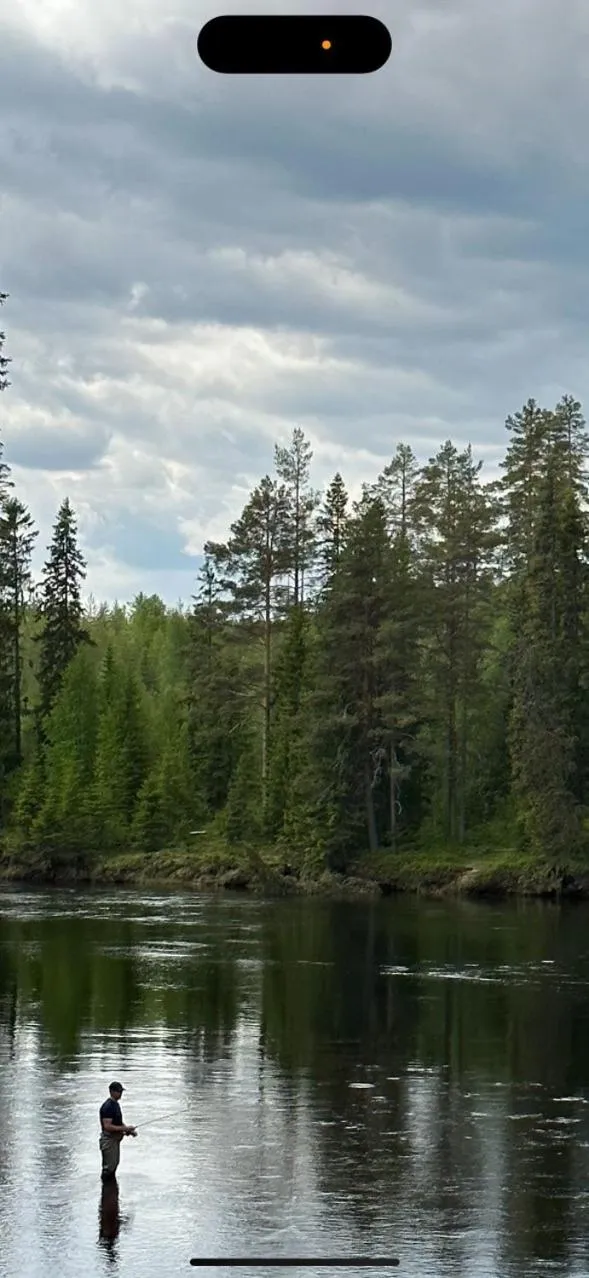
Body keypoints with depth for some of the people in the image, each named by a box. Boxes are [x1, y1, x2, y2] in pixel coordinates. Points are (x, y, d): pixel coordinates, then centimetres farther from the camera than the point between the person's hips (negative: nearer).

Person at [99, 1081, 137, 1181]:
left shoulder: (116, 1104, 11)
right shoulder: (108, 1107, -21)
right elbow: (107, 1126, -26)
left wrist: (128, 1130, 6)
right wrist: (124, 1129, -24)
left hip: (115, 1139, 10)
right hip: (109, 1140, -10)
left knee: (115, 1164, 18)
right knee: (109, 1167, -4)